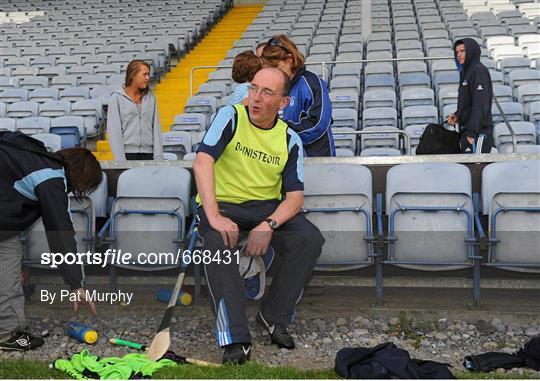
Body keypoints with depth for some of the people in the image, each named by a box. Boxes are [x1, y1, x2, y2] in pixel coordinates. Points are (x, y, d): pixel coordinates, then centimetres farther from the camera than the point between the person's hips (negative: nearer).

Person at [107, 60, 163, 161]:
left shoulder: (150, 97, 10)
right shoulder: (117, 97, 1)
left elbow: (156, 128, 7)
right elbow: (114, 130, -3)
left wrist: (158, 156, -1)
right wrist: (120, 159, -10)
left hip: (148, 153, 3)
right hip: (127, 153, -3)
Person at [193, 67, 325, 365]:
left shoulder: (290, 140, 1)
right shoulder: (231, 117, -7)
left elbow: (295, 197, -3)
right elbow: (202, 162, -21)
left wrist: (269, 225, -24)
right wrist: (214, 217, -32)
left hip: (267, 207, 3)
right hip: (222, 204, -3)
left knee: (310, 239, -22)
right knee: (218, 242, -35)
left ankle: (274, 315, -6)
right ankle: (235, 339, -34)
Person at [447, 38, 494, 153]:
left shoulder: (479, 71, -10)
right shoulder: (466, 72, 18)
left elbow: (480, 105, -19)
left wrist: (472, 133, -23)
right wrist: (457, 115, 7)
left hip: (478, 132, -9)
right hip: (467, 131, 9)